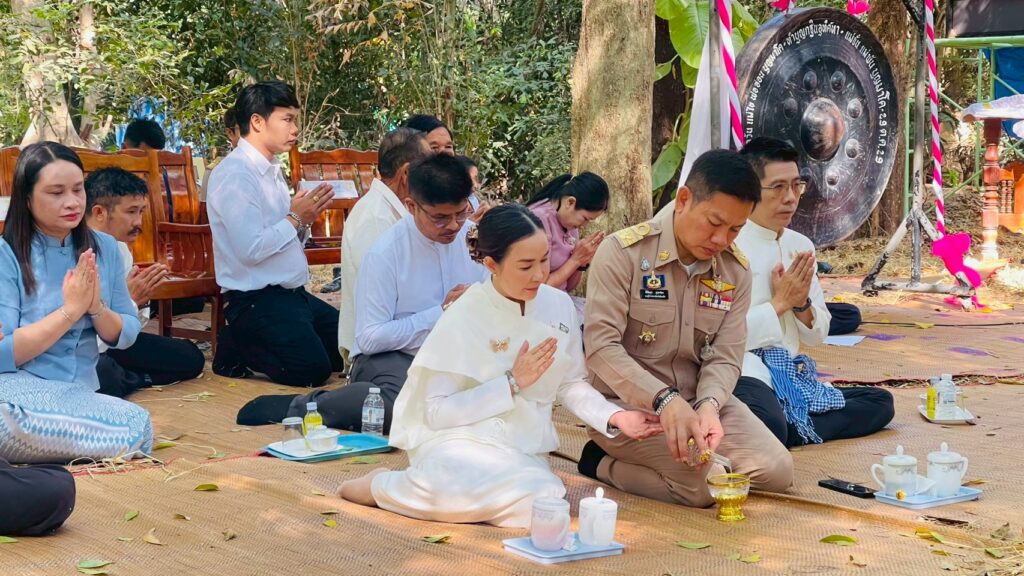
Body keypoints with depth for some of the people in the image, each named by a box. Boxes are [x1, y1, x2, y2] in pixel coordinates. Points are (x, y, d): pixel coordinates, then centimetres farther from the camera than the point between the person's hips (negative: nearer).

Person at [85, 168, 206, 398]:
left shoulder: (120, 249, 2)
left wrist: (139, 302, -12)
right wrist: (129, 300, -22)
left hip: (111, 343, 8)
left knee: (190, 357, 6)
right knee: (106, 376, -40)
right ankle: (130, 379, -8)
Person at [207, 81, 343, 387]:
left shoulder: (272, 170, 14)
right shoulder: (235, 175, -16)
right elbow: (251, 250, -24)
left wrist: (304, 219, 0)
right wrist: (295, 219, -13)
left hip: (294, 293, 9)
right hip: (256, 301, -9)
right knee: (312, 369, -23)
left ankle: (246, 344, 16)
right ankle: (235, 348, 2)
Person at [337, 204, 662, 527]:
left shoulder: (558, 305, 4)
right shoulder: (464, 318, -9)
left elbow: (570, 384, 14)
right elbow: (436, 412, -10)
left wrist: (615, 417, -3)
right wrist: (512, 383, -12)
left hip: (523, 450, 4)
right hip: (460, 441, -4)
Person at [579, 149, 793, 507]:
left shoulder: (736, 271, 1)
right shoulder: (623, 252, -16)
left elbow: (725, 358, -2)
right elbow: (600, 346, -22)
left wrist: (710, 404, -25)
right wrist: (664, 400, -34)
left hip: (698, 400, 6)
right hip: (628, 403, -6)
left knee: (776, 471, -10)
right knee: (704, 482, -25)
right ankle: (603, 465, -1)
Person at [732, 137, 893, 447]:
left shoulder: (800, 245, 15)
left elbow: (818, 335, 20)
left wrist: (801, 304, -1)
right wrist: (779, 303, -8)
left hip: (790, 376, 9)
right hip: (744, 375, -9)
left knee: (881, 402, -1)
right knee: (769, 425, -40)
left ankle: (788, 431, -12)